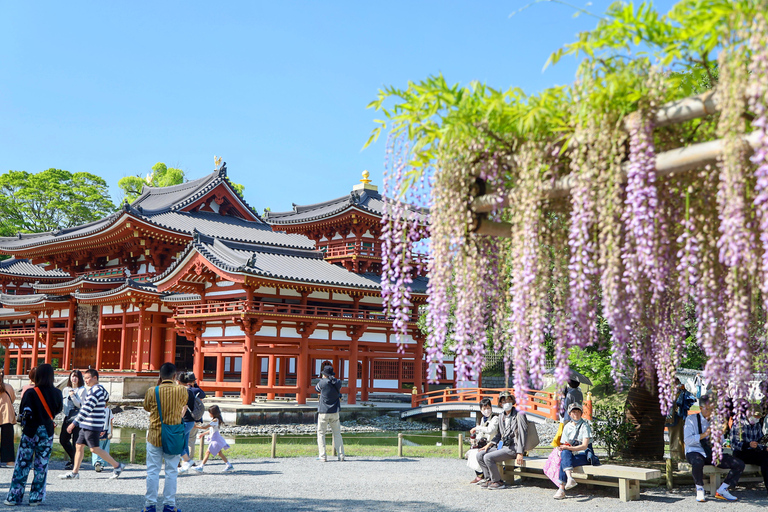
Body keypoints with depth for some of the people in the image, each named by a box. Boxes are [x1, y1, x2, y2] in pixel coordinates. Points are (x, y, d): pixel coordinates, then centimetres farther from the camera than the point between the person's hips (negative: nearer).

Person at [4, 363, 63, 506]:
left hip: (30, 432, -2)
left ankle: (14, 497, 9)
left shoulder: (30, 393, -12)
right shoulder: (56, 393, -4)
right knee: (41, 465, 7)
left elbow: (22, 412, -11)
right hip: (47, 432, 2)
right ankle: (36, 498, 9)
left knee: (22, 465, 6)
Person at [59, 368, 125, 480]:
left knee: (95, 449, -5)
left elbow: (87, 409, -23)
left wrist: (74, 423, -23)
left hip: (92, 425, -10)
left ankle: (117, 466, 2)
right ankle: (75, 472, 14)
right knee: (79, 446, 10)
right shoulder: (101, 389, 14)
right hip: (86, 425, 10)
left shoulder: (95, 390, -17)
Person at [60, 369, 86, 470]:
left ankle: (75, 463, 2)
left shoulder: (82, 390, -1)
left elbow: (80, 405, -8)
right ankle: (73, 459, 24)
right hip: (67, 417, 6)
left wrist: (72, 396, -15)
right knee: (63, 439, 6)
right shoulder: (66, 390, 15)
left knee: (76, 440, -7)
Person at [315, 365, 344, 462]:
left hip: (323, 412, -3)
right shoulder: (338, 383, 1)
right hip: (335, 412, 3)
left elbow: (316, 389, 9)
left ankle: (322, 456, 0)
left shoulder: (322, 383, -11)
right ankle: (341, 455, 6)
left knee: (321, 433, 6)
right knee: (337, 434, 11)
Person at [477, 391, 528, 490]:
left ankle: (497, 482, -8)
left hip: (512, 448, -8)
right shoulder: (501, 416, 15)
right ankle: (489, 479, 3)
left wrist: (520, 454, -19)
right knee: (480, 455, -4)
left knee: (488, 457, -23)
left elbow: (522, 435, -13)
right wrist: (490, 443, 8)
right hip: (501, 446, 8)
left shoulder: (519, 415, -8)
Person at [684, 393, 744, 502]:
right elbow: (687, 440, -12)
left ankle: (722, 491, -3)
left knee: (739, 465, -11)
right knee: (697, 463, -42)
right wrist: (704, 434, -22)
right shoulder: (691, 419, -2)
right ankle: (699, 489, -14)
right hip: (696, 451, -5)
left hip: (713, 452, 5)